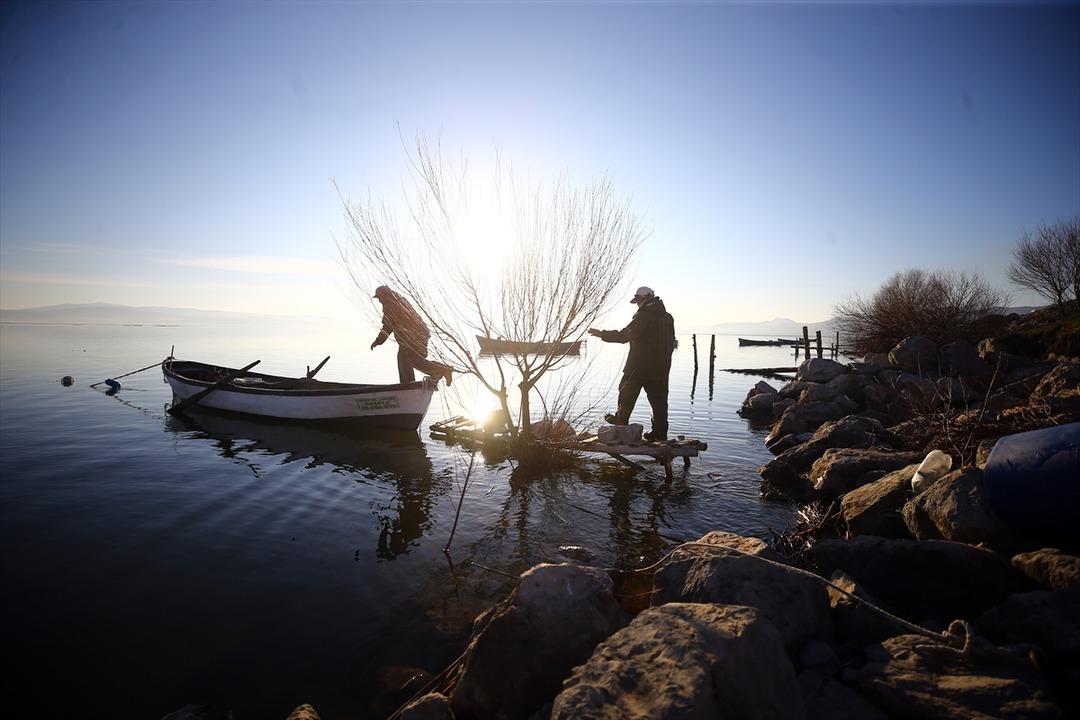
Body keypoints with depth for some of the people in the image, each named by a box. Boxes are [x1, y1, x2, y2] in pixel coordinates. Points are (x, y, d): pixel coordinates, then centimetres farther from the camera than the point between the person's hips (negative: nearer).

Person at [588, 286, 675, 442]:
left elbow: (624, 335, -16)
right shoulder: (668, 317, 10)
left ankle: (620, 421, 23)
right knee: (658, 398, 7)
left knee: (627, 393, 12)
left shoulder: (643, 315, -13)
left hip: (639, 366, -6)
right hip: (661, 368, 6)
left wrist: (602, 334, -8)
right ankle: (660, 432, 9)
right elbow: (671, 344, 16)